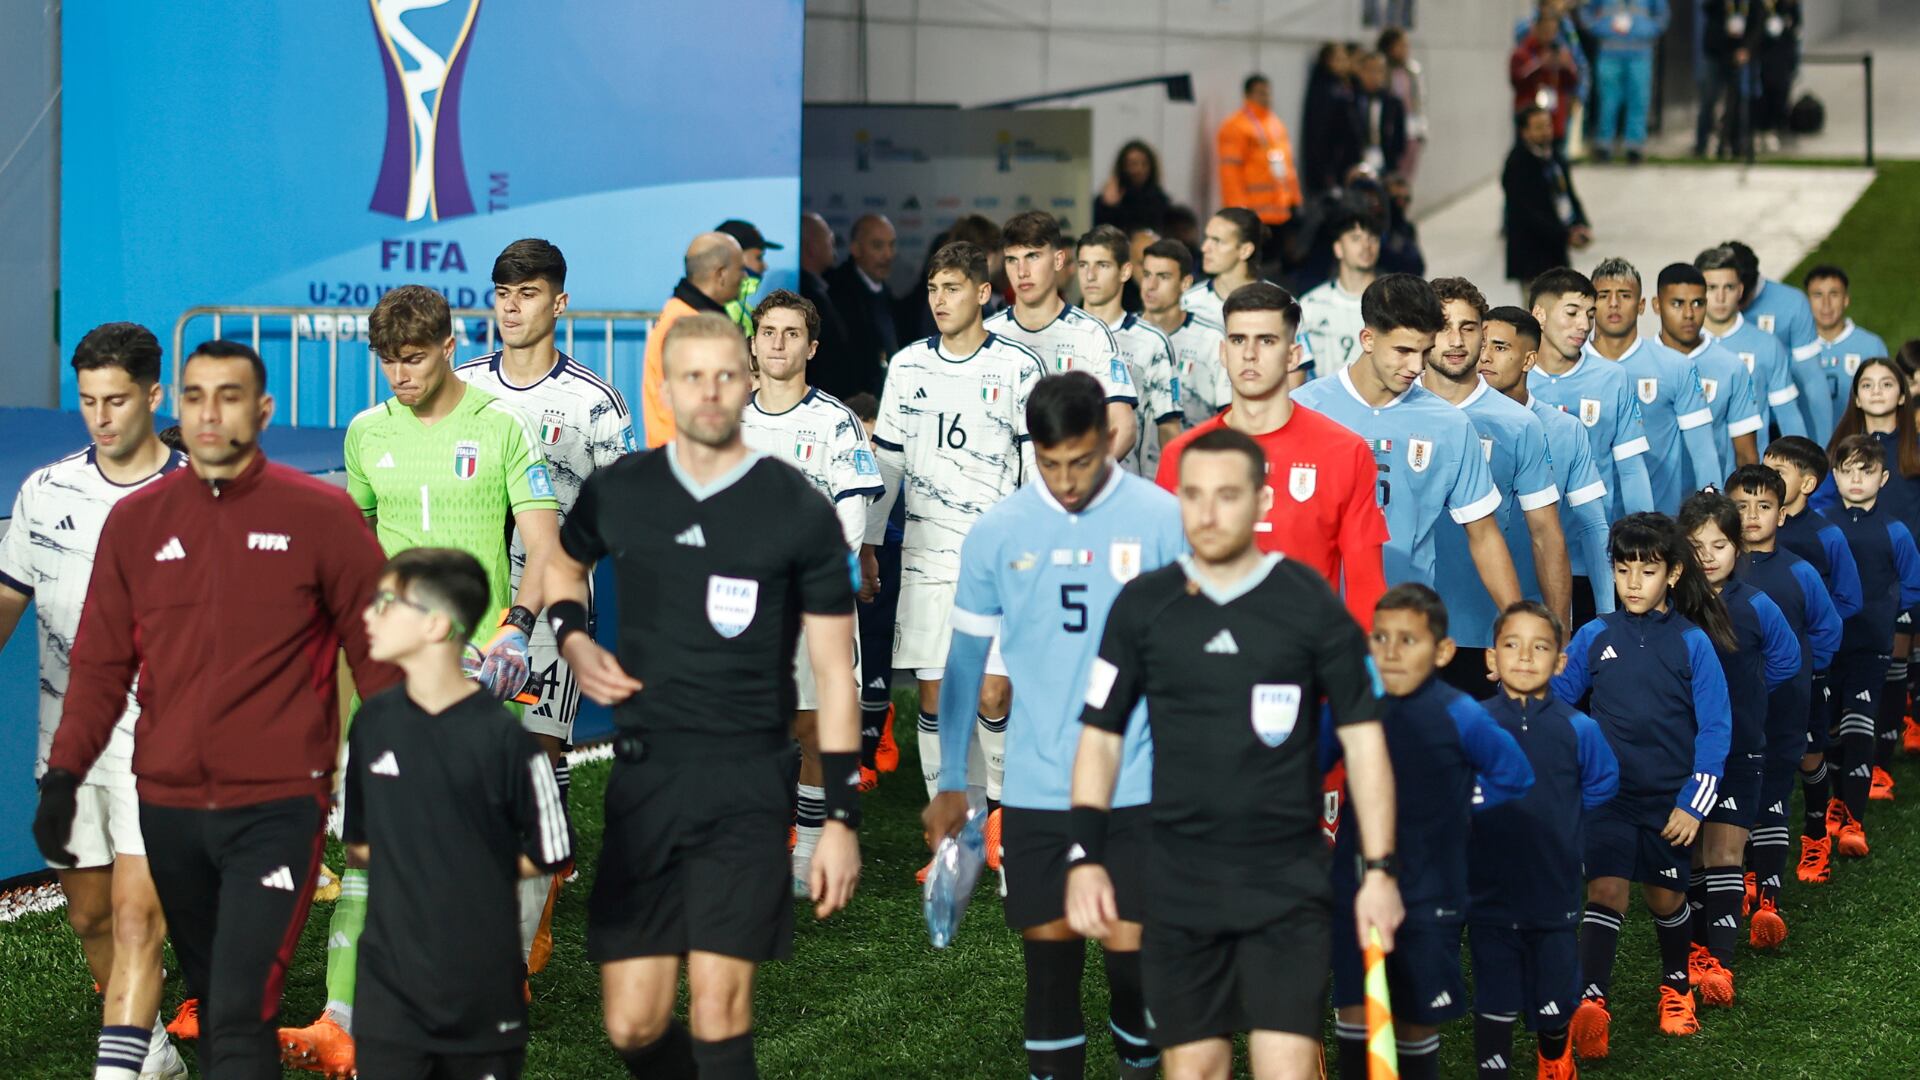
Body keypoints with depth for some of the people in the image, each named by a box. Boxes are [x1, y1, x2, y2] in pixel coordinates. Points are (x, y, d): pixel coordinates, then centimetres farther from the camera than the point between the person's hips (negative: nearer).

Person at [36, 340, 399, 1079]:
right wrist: (63, 773, 1)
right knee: (211, 1005, 16)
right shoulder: (135, 521, 6)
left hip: (278, 806, -4)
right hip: (167, 809, 4)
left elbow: (375, 651, 1)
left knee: (240, 1013, -14)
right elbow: (102, 664, 9)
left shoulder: (321, 515, -3)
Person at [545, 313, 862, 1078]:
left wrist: (842, 816, -4)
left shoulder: (800, 514, -2)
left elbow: (835, 674, 1)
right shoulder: (617, 493, 5)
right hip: (642, 778, 3)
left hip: (745, 783, -3)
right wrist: (574, 641, 6)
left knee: (718, 1004, -12)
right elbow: (564, 564, 28)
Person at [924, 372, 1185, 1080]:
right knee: (1049, 944, 5)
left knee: (1131, 945, 0)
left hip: (1137, 781, -1)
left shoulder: (1162, 518, -5)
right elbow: (967, 658, 9)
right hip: (1035, 785, 2)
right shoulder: (997, 532, 0)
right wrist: (951, 784, 10)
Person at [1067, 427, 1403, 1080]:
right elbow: (1101, 733, 9)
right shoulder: (1142, 605, 3)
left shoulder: (1310, 603, -2)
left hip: (1288, 885, -2)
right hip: (1181, 884, 2)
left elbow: (1362, 735, 2)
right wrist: (1086, 855, 0)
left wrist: (1379, 868, -2)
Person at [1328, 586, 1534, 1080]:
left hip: (1429, 895, -2)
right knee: (1355, 1012, 1)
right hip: (1358, 886, 2)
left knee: (1417, 1022, 8)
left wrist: (1455, 807, 2)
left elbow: (1513, 777, 3)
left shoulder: (1460, 716, -12)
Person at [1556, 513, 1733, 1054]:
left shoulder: (1692, 643, -4)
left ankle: (1676, 985, 39)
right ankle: (1592, 1002, -23)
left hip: (1668, 800, 0)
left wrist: (1692, 804, -8)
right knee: (1605, 891, -14)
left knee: (1666, 896, 15)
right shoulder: (1595, 637, 0)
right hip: (1607, 794, 0)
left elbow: (1713, 729, -4)